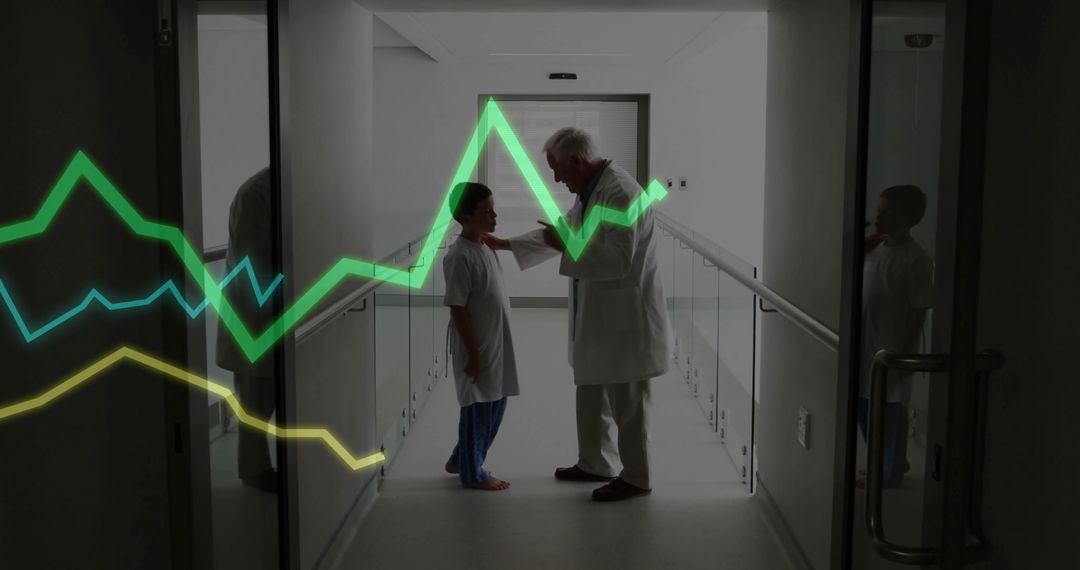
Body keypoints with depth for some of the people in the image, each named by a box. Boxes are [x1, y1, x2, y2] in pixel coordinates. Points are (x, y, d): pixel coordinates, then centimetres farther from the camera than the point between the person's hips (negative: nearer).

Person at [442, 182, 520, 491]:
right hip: (476, 347, -9)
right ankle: (472, 473, 18)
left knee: (496, 406, 17)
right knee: (477, 409, 3)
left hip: (495, 344, 9)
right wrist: (472, 352, -19)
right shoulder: (459, 256, -18)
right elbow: (457, 308, -19)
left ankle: (461, 460, 32)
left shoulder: (484, 249, 11)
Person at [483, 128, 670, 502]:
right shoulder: (590, 192, 12)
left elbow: (619, 259, -28)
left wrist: (568, 246, -20)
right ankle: (595, 464, 35)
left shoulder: (620, 193, -21)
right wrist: (504, 244, 25)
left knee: (627, 403, 2)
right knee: (591, 397, 20)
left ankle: (636, 478, 16)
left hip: (625, 320, -10)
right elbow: (559, 234, 25)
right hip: (597, 320, 10)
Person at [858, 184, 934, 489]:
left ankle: (890, 472, 25)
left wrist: (906, 353, -16)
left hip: (892, 348, -8)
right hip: (866, 344, 8)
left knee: (890, 411, 7)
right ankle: (887, 461, 37)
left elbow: (919, 311, -16)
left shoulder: (916, 259, -18)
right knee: (864, 405, 17)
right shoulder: (873, 247, 4)